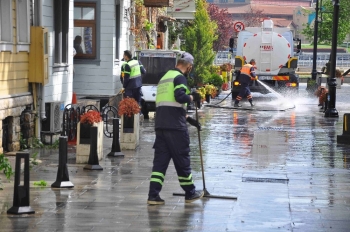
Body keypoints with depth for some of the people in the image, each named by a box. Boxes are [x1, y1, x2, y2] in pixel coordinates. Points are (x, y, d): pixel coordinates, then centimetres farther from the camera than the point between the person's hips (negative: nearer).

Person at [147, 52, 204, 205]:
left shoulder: (165, 77, 23)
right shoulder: (180, 77, -6)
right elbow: (180, 97, -23)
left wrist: (188, 118, 30)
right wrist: (192, 97, -2)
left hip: (161, 125, 8)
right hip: (175, 126, -8)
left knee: (160, 159, 6)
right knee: (182, 159, 4)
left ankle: (153, 195, 0)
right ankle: (190, 193, 17)